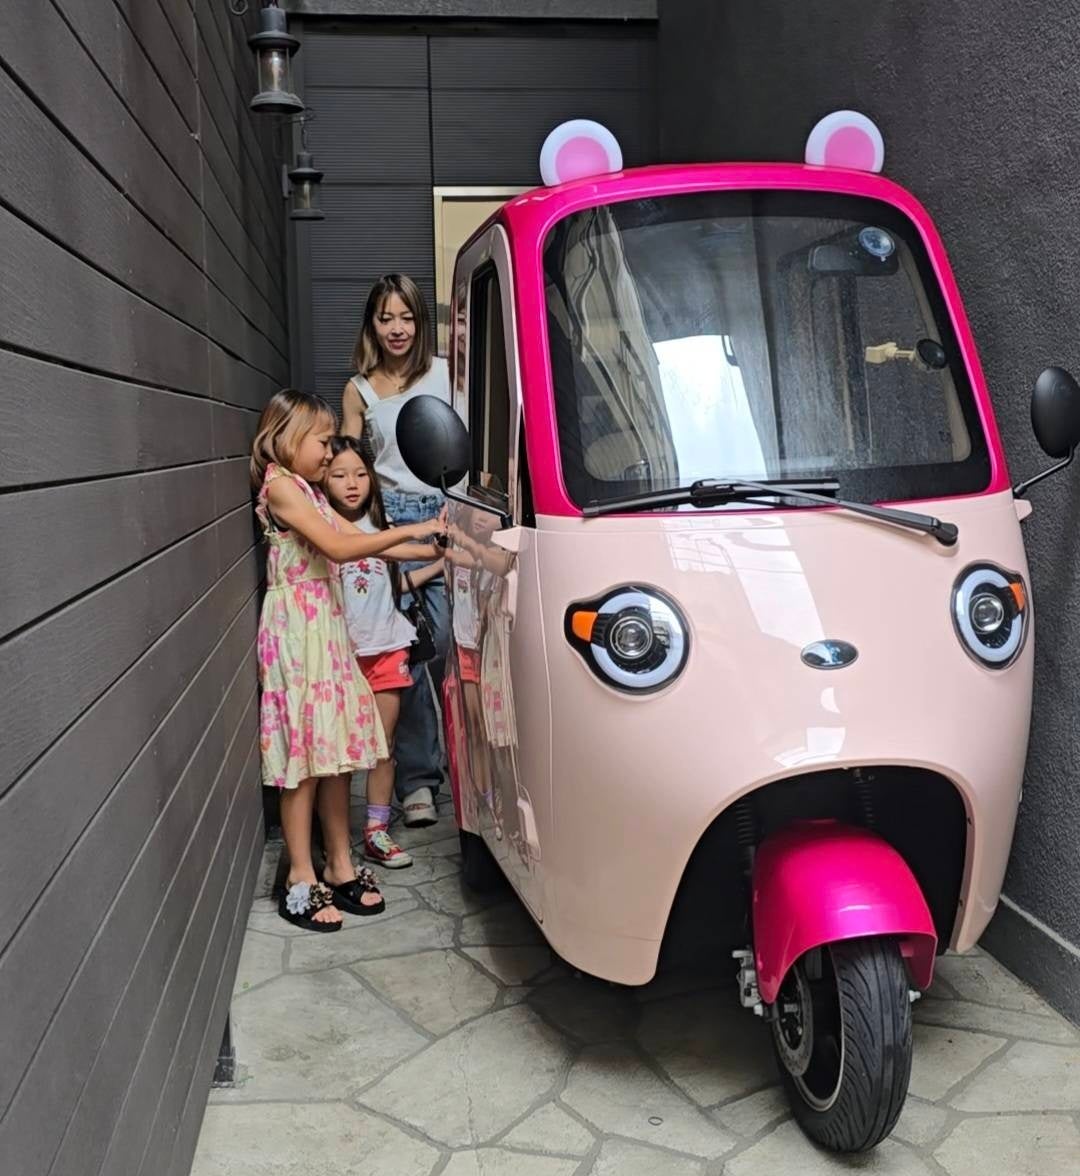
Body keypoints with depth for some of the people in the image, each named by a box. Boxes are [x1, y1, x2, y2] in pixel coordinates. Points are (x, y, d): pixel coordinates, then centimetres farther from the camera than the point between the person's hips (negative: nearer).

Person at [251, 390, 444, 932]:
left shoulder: (308, 491, 17)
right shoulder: (280, 486, -11)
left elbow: (356, 538, 13)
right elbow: (339, 547, -19)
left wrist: (425, 547, 5)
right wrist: (409, 531, -17)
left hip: (326, 625, 9)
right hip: (296, 627, -9)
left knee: (335, 747, 11)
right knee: (304, 749, -4)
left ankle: (341, 866, 20)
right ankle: (302, 880, 4)